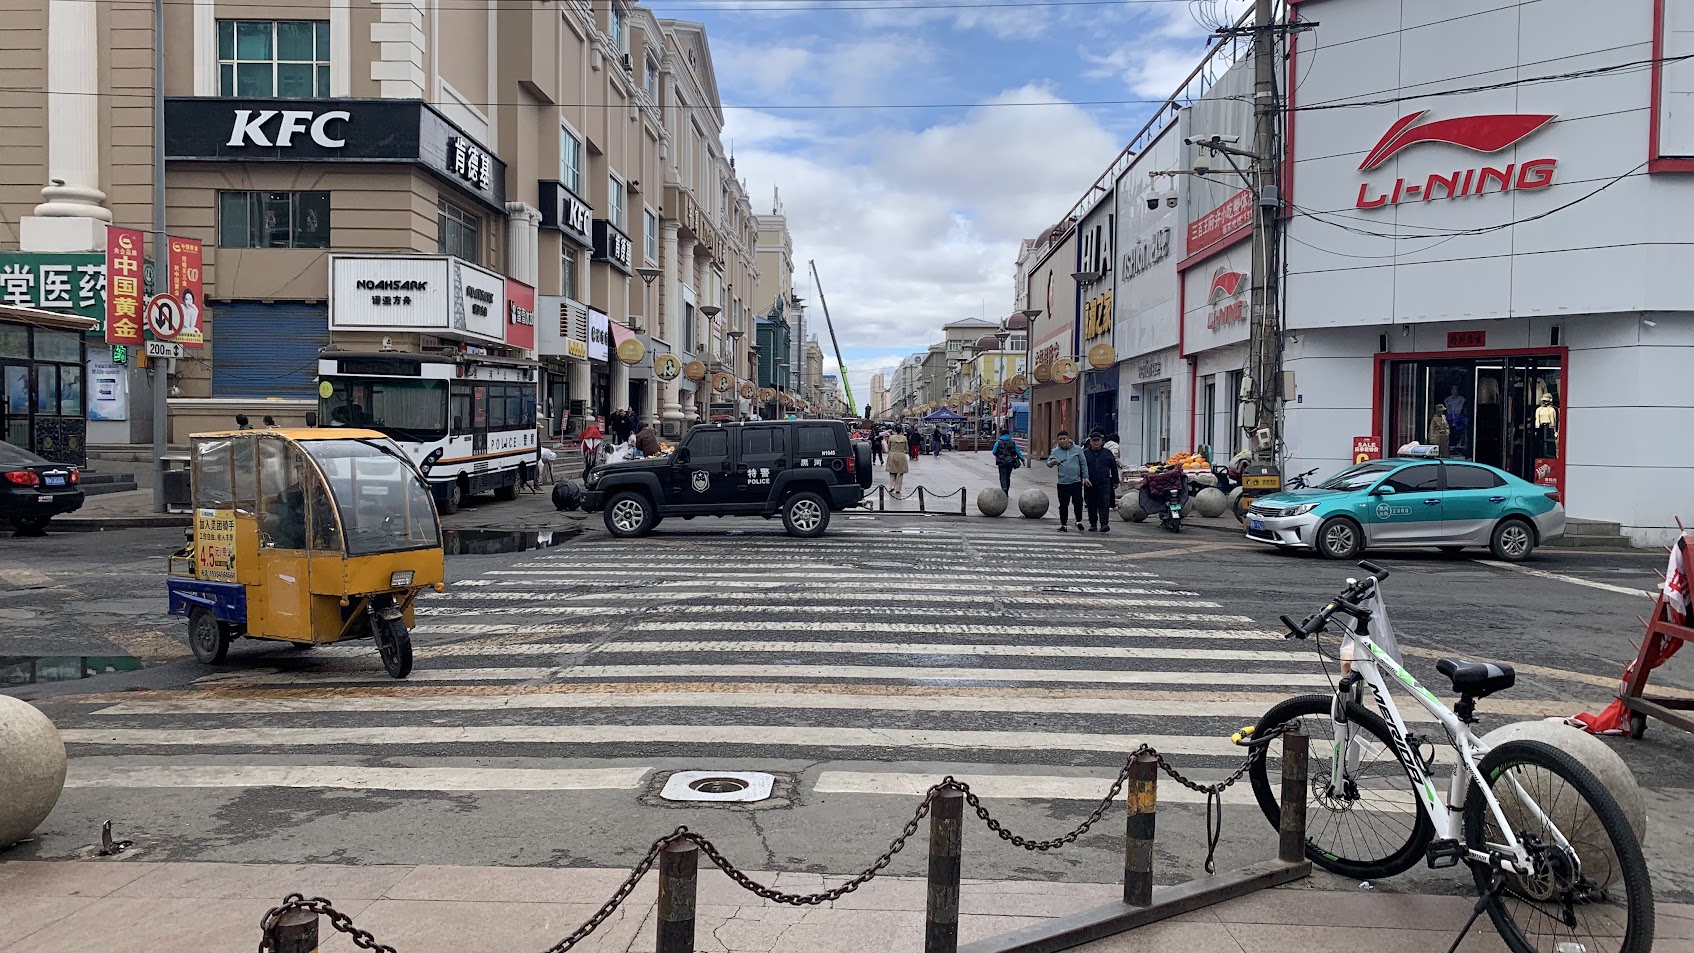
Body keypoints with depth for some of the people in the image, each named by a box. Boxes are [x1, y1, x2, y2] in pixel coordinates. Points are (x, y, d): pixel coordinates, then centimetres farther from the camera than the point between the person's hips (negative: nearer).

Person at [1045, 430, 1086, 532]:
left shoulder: (1077, 449, 3)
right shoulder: (1056, 451, 5)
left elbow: (1083, 463, 8)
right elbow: (1048, 462, 1)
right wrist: (1052, 462, -23)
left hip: (1076, 481, -1)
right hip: (1062, 482, 1)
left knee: (1078, 501, -7)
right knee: (1063, 504, 5)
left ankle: (1078, 521, 14)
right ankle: (1063, 524, 14)